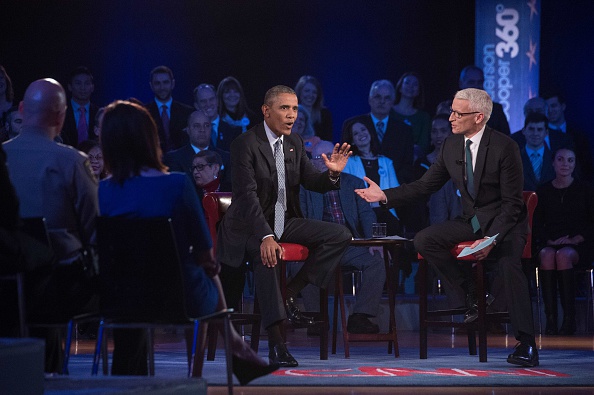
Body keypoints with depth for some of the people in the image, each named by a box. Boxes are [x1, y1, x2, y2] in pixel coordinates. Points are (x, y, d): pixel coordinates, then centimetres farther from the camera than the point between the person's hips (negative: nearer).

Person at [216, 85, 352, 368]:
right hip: (249, 226, -7)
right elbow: (248, 195, -24)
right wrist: (265, 236, -37)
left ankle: (289, 296, -8)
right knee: (266, 255, -39)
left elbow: (313, 183, 10)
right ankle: (275, 343, -40)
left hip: (285, 222, 7)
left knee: (340, 235, -10)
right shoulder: (245, 144, -15)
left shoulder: (295, 144, 7)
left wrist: (332, 173, -15)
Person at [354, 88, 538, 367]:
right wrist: (385, 196, -5)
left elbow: (512, 203, -16)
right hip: (471, 222, 6)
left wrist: (491, 239, -28)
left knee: (508, 262, -35)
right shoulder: (451, 145, 3)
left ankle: (526, 344, -31)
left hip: (505, 221, -6)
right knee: (423, 241, -16)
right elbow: (425, 186, 8)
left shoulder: (505, 147, -15)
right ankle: (473, 296, -4)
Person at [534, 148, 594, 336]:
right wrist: (549, 240, -8)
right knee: (547, 255, -35)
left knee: (563, 255, -37)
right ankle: (550, 318, -38)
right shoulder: (544, 191, 12)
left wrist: (576, 239, -10)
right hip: (550, 244, 2)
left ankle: (569, 319, -35)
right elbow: (537, 225, 11)